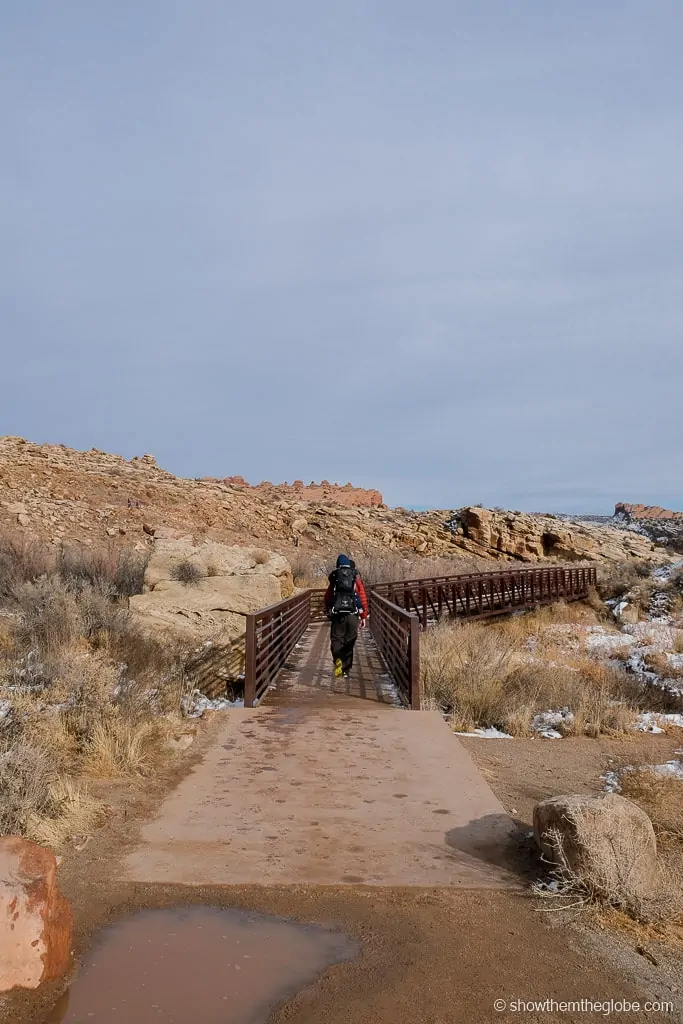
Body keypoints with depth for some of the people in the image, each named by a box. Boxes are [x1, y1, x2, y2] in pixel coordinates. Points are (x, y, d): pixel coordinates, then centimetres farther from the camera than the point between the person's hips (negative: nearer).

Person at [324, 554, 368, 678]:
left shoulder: (334, 579, 5)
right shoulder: (356, 578, 3)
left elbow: (327, 598, 10)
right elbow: (363, 598, 1)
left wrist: (328, 612, 27)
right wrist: (363, 617, 7)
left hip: (337, 615, 0)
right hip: (352, 615, 0)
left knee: (336, 639, 8)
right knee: (349, 642, 11)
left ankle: (338, 659, -19)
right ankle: (346, 669, 14)